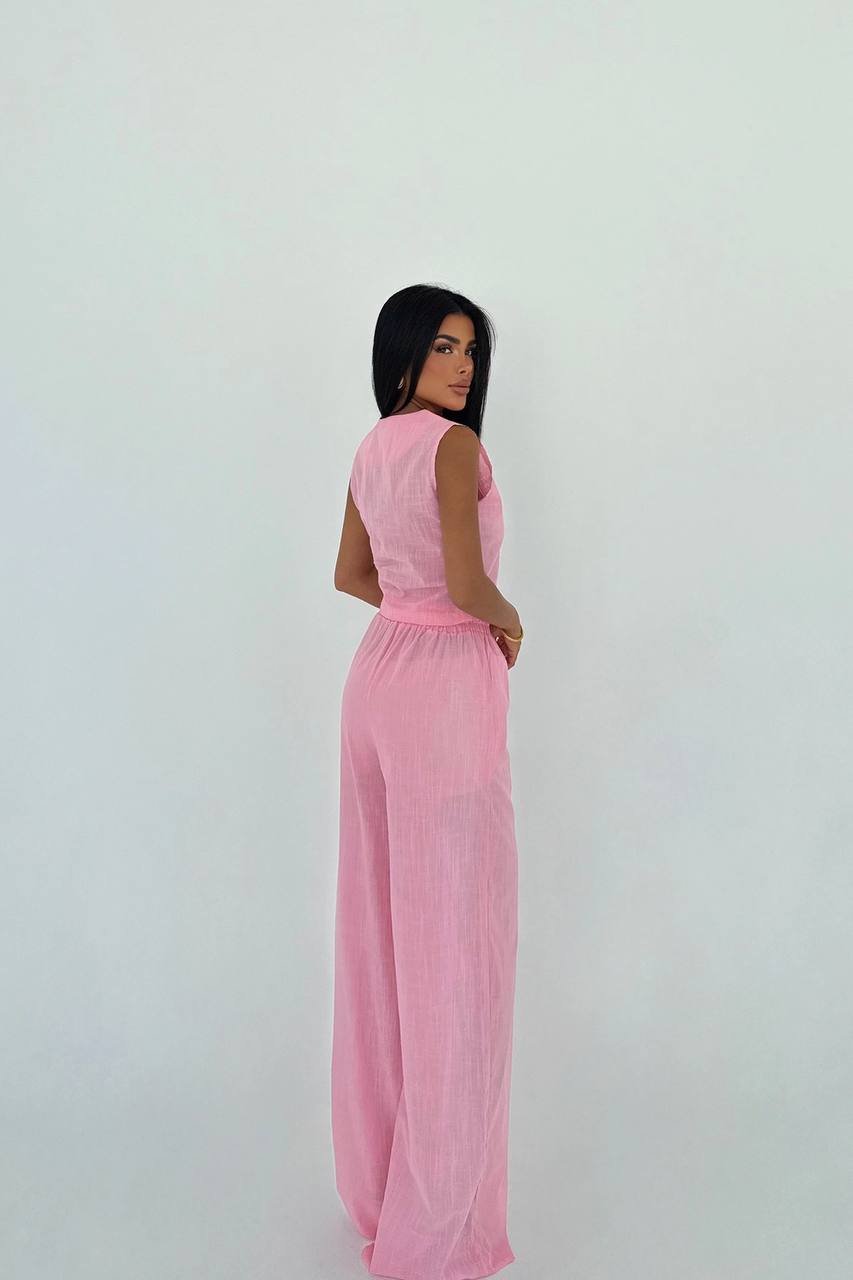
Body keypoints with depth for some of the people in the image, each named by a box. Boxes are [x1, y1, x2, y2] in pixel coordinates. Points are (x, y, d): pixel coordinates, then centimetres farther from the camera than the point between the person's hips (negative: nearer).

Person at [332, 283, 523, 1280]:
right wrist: (508, 620, -3)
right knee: (451, 945, 0)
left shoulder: (373, 448, 12)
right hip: (445, 686, -9)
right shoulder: (454, 444, -14)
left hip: (380, 673, 9)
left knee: (384, 928, 16)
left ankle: (376, 1176, 31)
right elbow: (469, 584, -22)